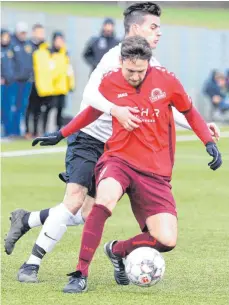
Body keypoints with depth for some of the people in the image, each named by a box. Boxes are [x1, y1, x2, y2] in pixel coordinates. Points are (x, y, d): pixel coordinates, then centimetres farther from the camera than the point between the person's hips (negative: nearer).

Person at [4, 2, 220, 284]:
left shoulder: (152, 66, 8)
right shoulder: (115, 57, -15)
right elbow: (90, 93, -26)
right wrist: (115, 110, -42)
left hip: (113, 146, 8)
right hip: (88, 137, -8)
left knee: (86, 214, 5)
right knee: (74, 199, -21)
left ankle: (25, 220, 25)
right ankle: (32, 264, -13)